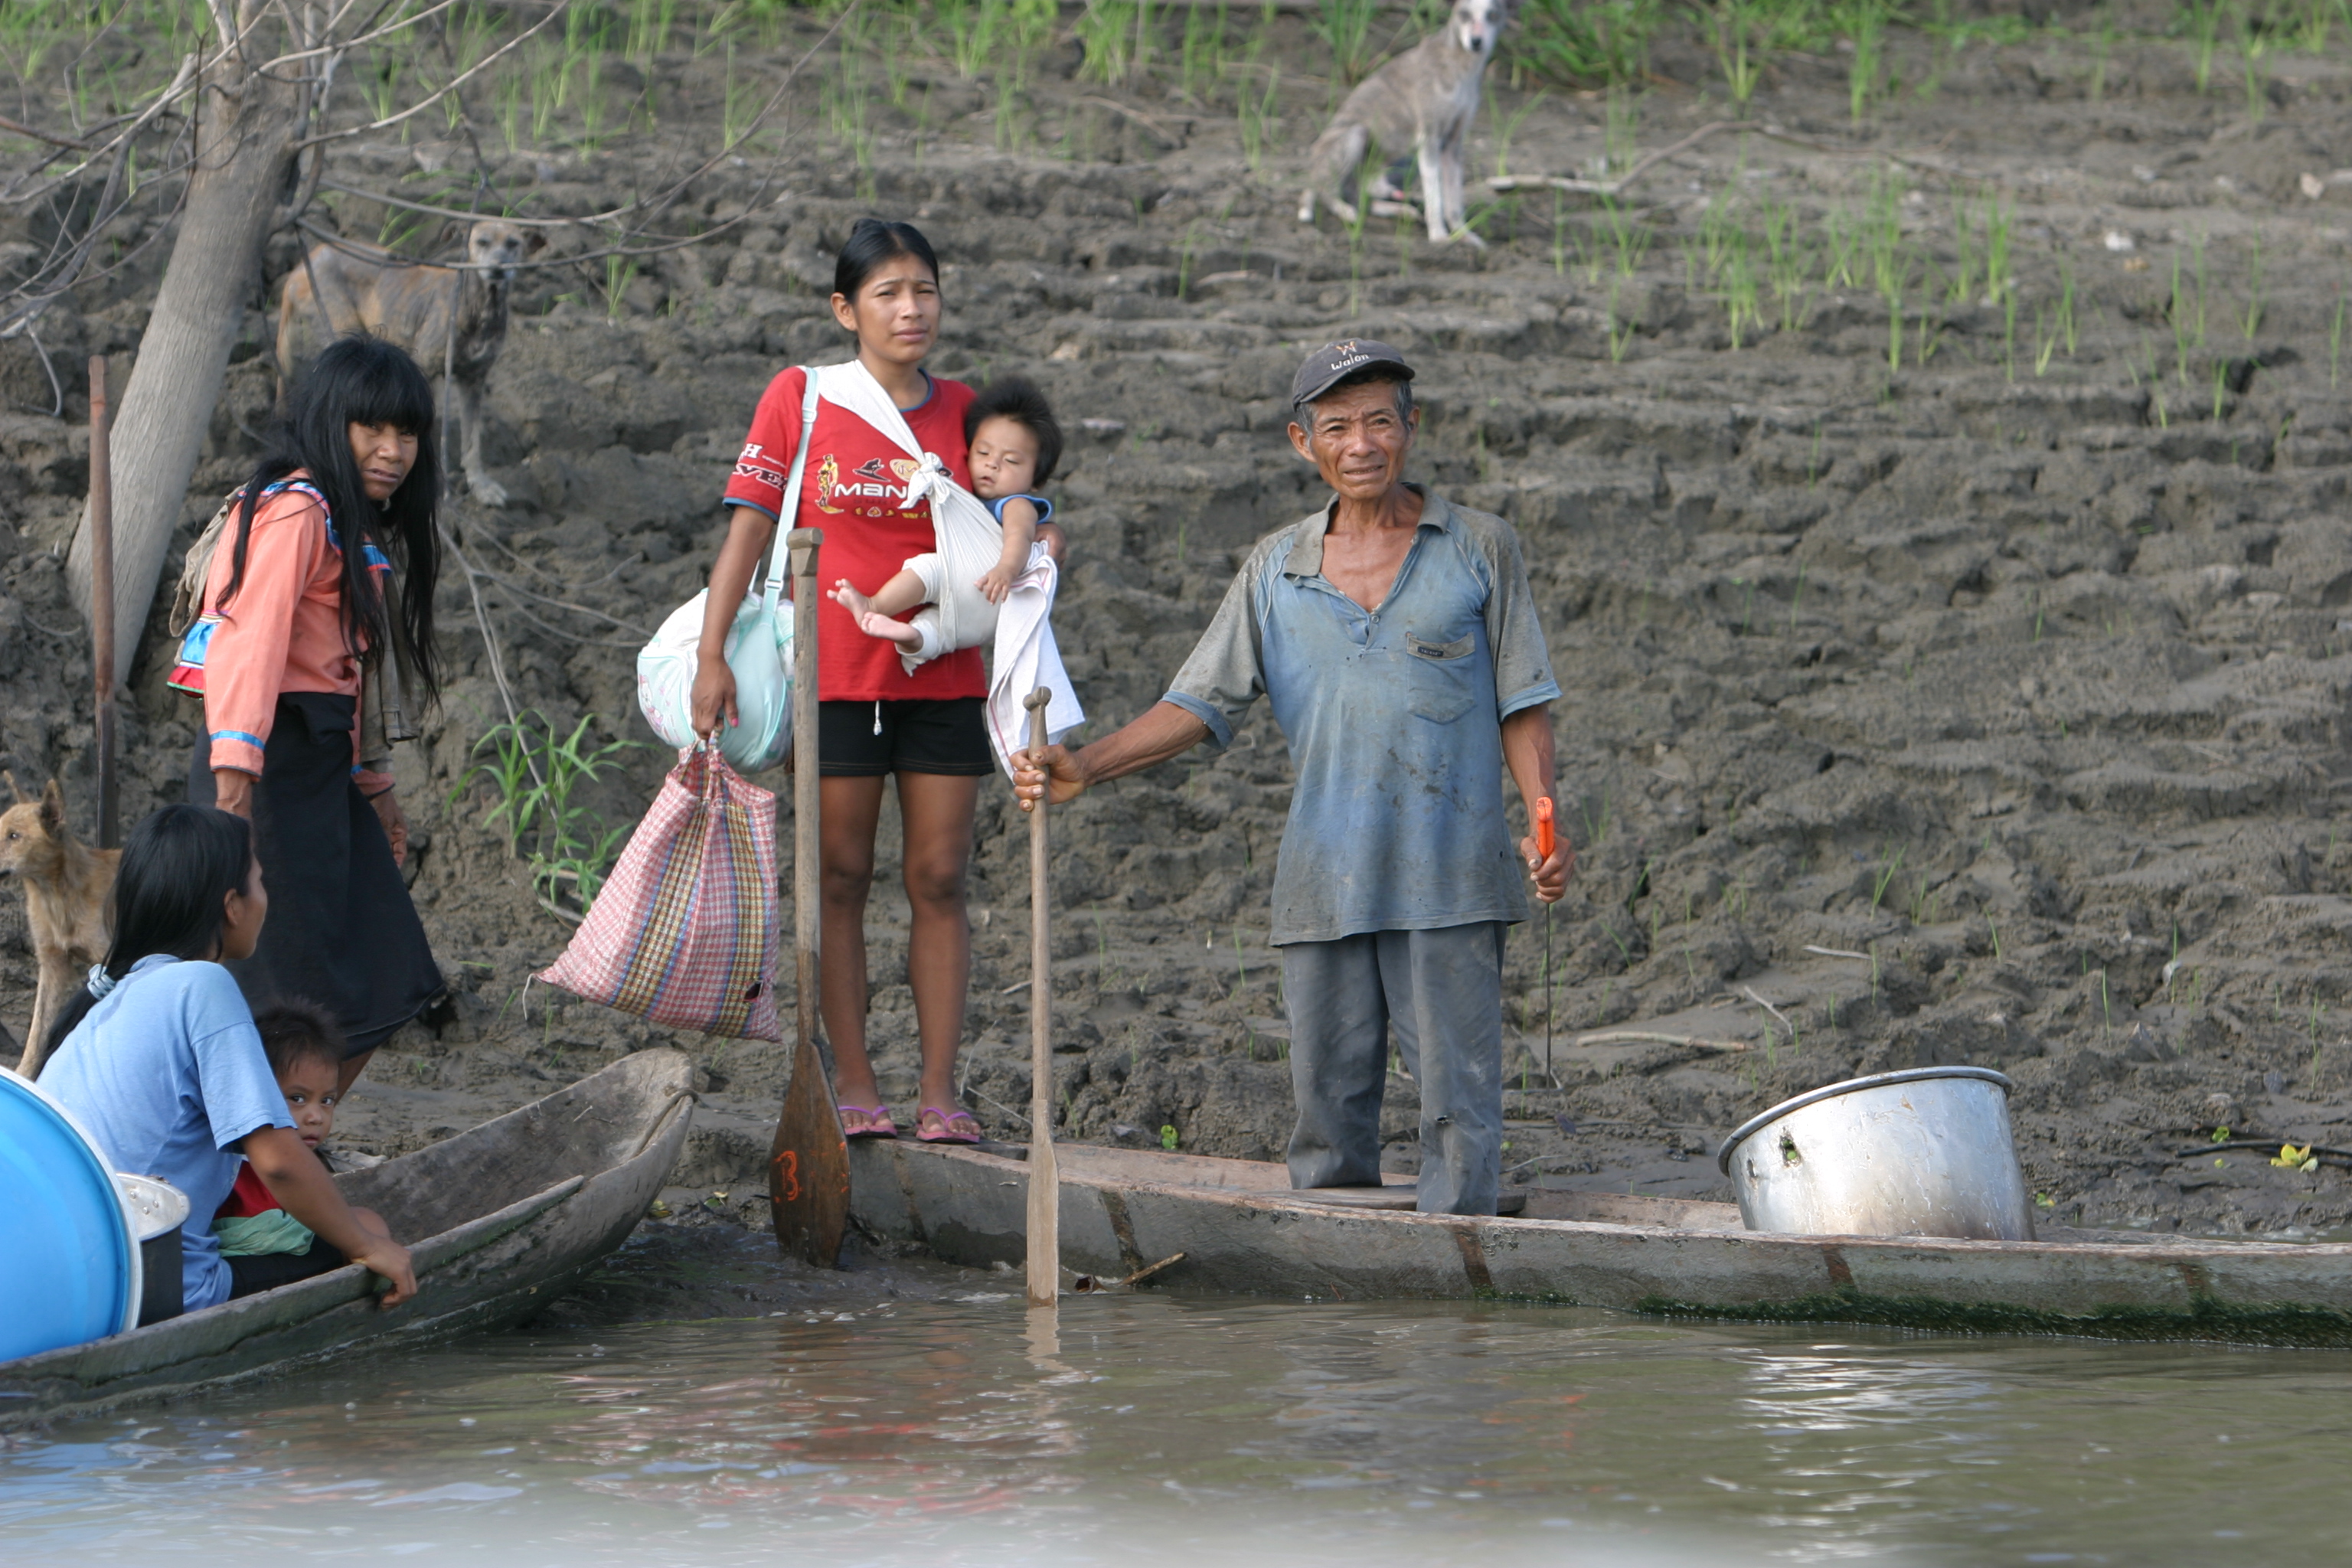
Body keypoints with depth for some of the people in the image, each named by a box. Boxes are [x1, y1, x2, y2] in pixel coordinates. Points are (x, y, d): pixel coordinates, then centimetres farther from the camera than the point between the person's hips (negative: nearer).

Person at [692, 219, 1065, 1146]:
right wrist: (711, 654, -8)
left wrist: (1028, 548, -16)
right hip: (835, 677, -2)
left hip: (944, 679, 2)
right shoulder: (800, 399, 1)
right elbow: (750, 527, -1)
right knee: (842, 877, 1)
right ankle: (854, 1088, 6)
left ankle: (940, 1093, 3)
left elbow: (1025, 517, 9)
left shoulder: (962, 410, 7)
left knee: (939, 879, 1)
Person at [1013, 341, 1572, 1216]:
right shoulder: (1275, 570, 11)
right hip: (1324, 882, 3)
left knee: (1458, 1094, -4)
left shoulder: (1480, 551, 5)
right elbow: (1202, 701, 7)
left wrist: (1544, 824, -9)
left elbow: (1521, 707, 5)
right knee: (1327, 1095, 5)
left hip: (1451, 881, -3)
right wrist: (1085, 767, -7)